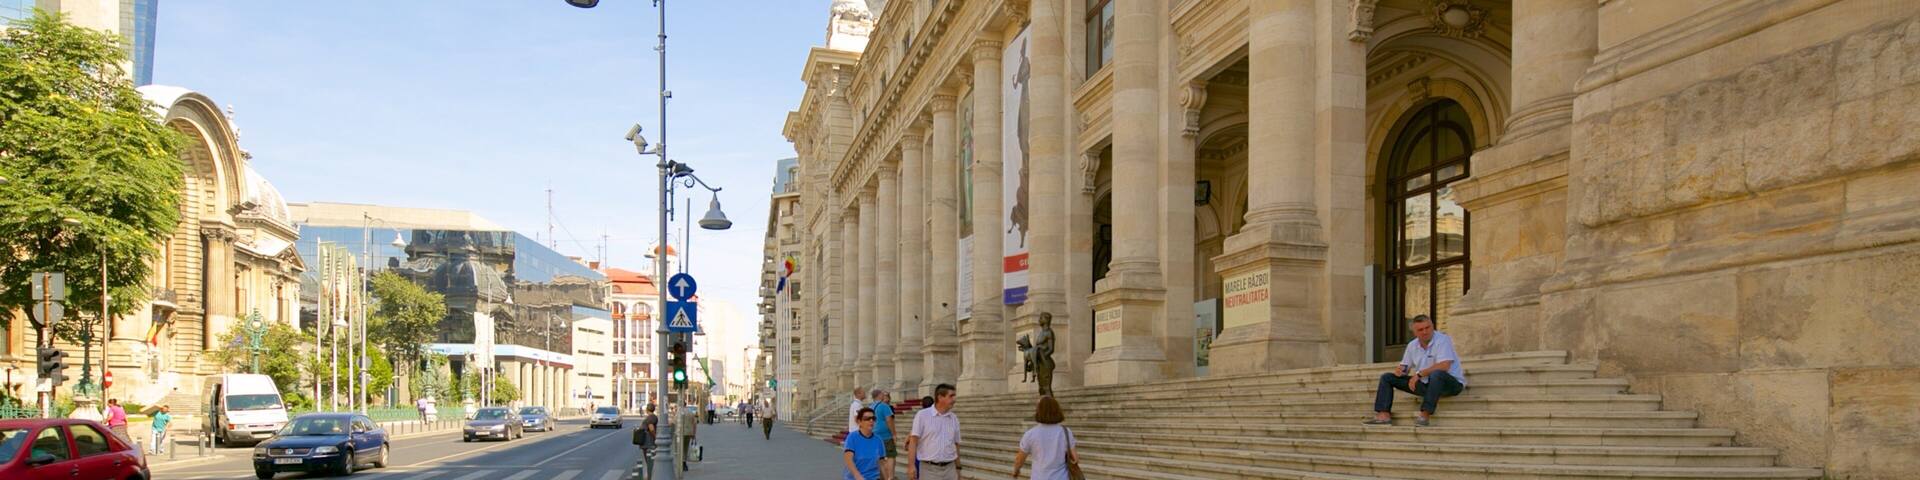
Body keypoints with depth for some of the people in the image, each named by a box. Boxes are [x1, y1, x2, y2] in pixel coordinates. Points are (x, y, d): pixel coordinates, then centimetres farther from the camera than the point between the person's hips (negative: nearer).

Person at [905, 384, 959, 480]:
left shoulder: (954, 419, 8)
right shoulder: (922, 415, -4)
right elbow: (913, 441, -8)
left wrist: (958, 468, 15)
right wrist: (911, 465, -15)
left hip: (950, 469, 4)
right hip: (929, 469, -4)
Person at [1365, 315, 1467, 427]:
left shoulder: (1443, 340, -13)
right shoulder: (1412, 345, 7)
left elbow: (1444, 366, -27)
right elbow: (1405, 366, 15)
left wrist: (1419, 374, -21)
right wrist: (1400, 369, -11)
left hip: (1451, 383, -7)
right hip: (1425, 384, 7)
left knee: (1437, 374, -43)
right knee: (1386, 377, 2)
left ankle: (1425, 415, -38)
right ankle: (1384, 415, -12)